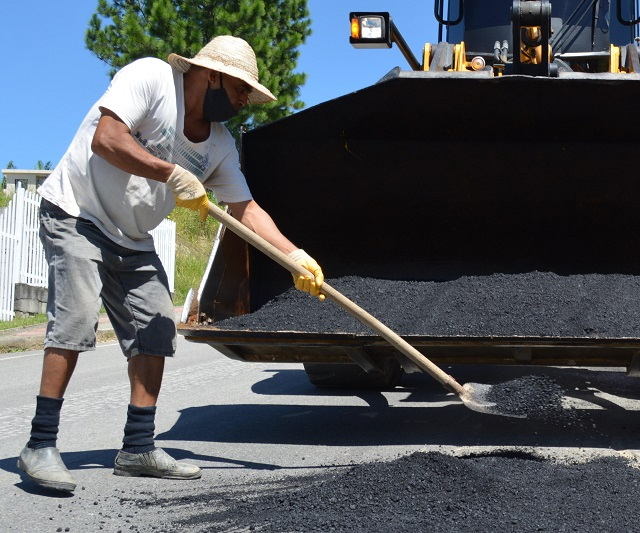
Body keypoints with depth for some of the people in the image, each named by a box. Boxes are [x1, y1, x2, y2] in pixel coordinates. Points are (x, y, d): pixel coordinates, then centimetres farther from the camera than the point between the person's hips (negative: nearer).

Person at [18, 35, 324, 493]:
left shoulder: (220, 145, 2)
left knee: (155, 332, 1)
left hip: (134, 242, 8)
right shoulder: (150, 77, -18)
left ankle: (138, 448, 8)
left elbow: (246, 208, 6)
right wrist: (173, 174, -27)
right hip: (76, 216, -8)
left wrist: (295, 255, -5)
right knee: (75, 321, -21)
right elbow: (105, 138, -29)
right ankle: (40, 447, -16)